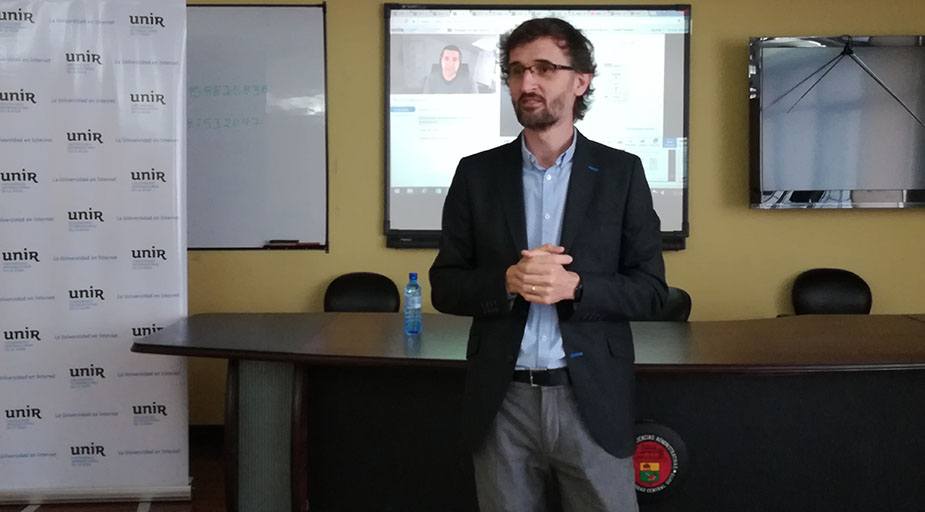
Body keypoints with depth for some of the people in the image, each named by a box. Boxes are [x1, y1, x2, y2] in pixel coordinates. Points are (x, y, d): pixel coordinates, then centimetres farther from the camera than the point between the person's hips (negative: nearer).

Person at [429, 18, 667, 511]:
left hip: (592, 398, -1)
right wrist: (506, 281, -16)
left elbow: (651, 289, 0)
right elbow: (445, 286, 3)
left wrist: (574, 286, -18)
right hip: (502, 401, 1)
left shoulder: (621, 172, 1)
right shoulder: (476, 173, 4)